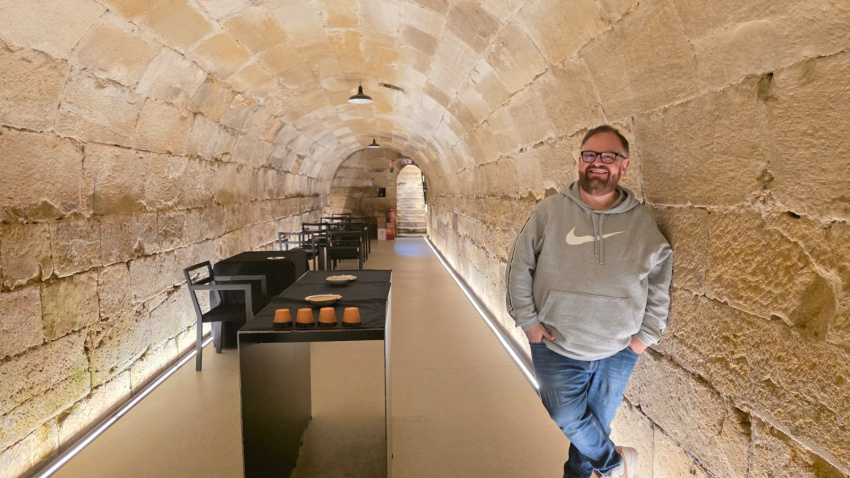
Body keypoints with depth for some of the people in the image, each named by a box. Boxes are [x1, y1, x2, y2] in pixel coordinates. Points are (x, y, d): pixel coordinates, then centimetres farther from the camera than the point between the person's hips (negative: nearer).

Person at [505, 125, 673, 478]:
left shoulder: (642, 221, -3)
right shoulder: (549, 211, -8)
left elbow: (661, 281, 5)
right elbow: (520, 266, -3)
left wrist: (647, 333, 2)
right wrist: (527, 320, -6)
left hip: (618, 352, 2)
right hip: (556, 347, -1)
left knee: (597, 424, 19)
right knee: (567, 421, 6)